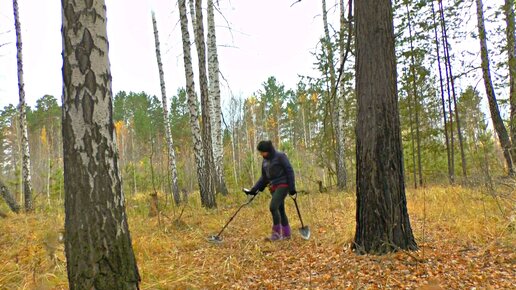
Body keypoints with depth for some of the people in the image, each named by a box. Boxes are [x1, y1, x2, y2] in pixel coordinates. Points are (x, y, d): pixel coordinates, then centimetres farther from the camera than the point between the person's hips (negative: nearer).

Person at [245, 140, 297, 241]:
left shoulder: (280, 156, -9)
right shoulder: (265, 161, 11)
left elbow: (289, 171, -9)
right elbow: (264, 177, 16)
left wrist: (292, 187, -13)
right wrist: (254, 190, 10)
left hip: (283, 185, -7)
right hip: (273, 187, 7)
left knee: (273, 207, -18)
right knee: (280, 210, 9)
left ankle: (276, 233, -7)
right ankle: (286, 234, 20)